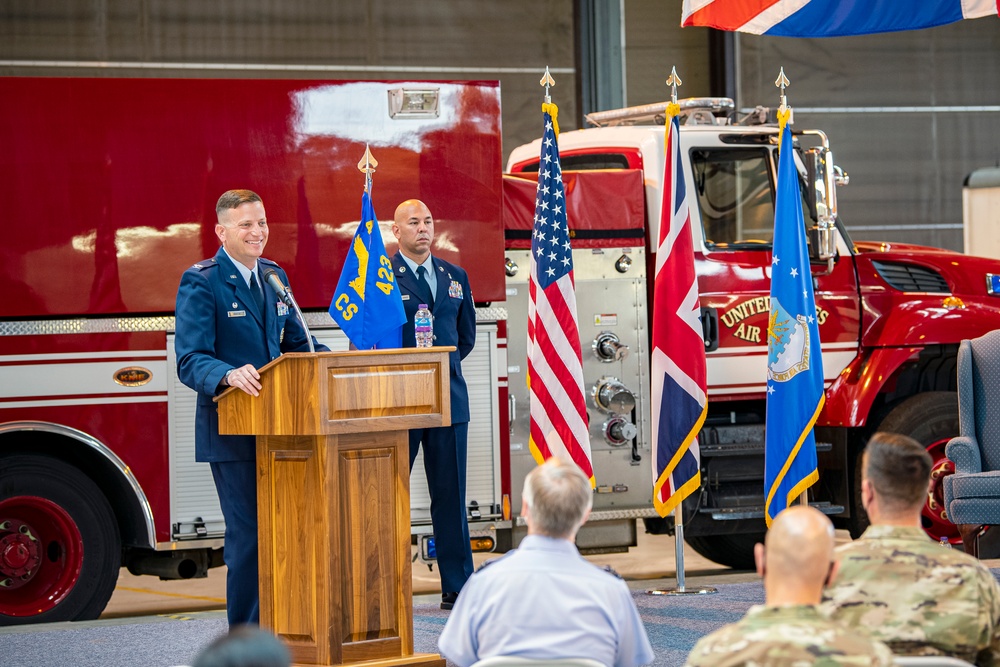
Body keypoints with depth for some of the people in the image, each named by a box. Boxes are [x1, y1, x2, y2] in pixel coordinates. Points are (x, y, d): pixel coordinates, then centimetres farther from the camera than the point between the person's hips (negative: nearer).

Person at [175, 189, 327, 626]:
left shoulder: (273, 276, 14)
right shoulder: (200, 282, -8)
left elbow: (296, 343, 19)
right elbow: (190, 360, -16)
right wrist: (230, 375, -36)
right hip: (232, 431, -7)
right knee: (248, 536, -6)